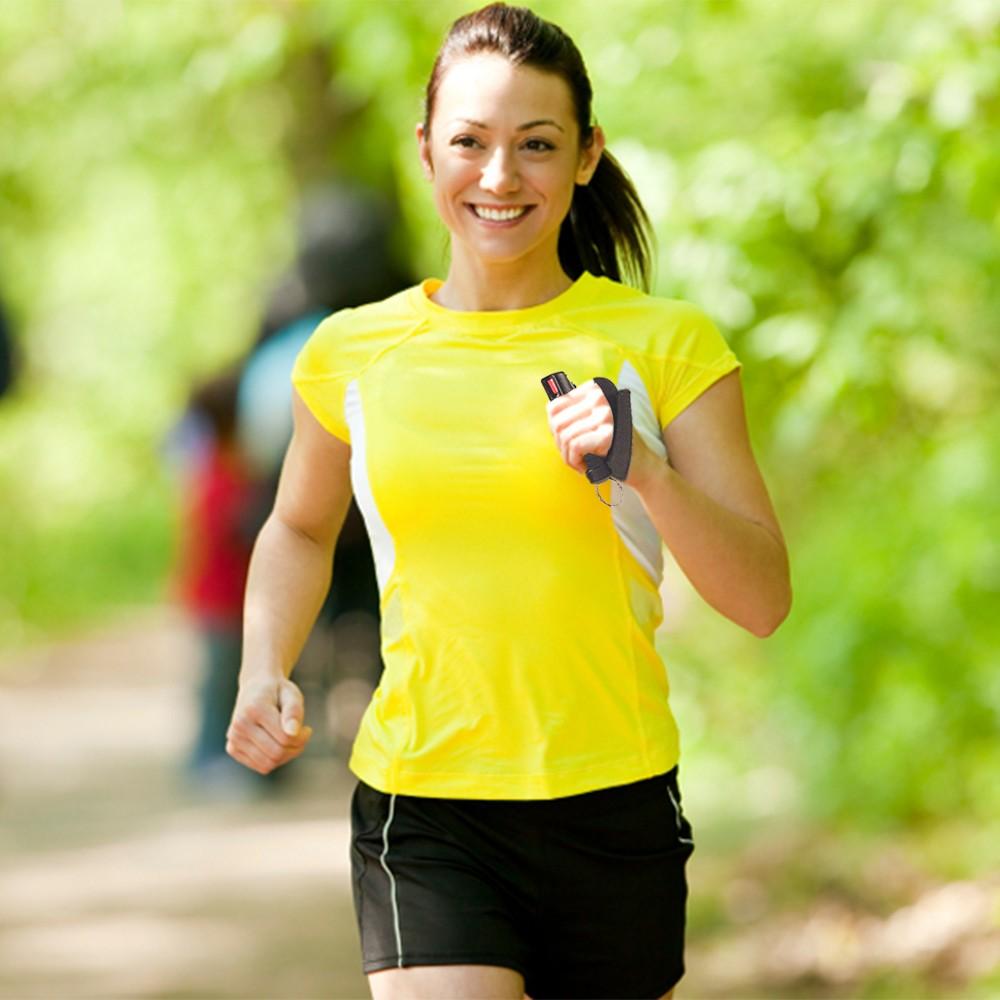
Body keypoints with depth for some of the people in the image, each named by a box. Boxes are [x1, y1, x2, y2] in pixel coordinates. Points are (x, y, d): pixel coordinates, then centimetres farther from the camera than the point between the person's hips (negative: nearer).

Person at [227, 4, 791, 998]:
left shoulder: (665, 344, 0)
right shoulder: (353, 354, 4)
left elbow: (763, 599, -5)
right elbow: (300, 528, 24)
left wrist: (643, 470, -21)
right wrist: (265, 673, 7)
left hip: (616, 811, 1)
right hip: (424, 820, 0)